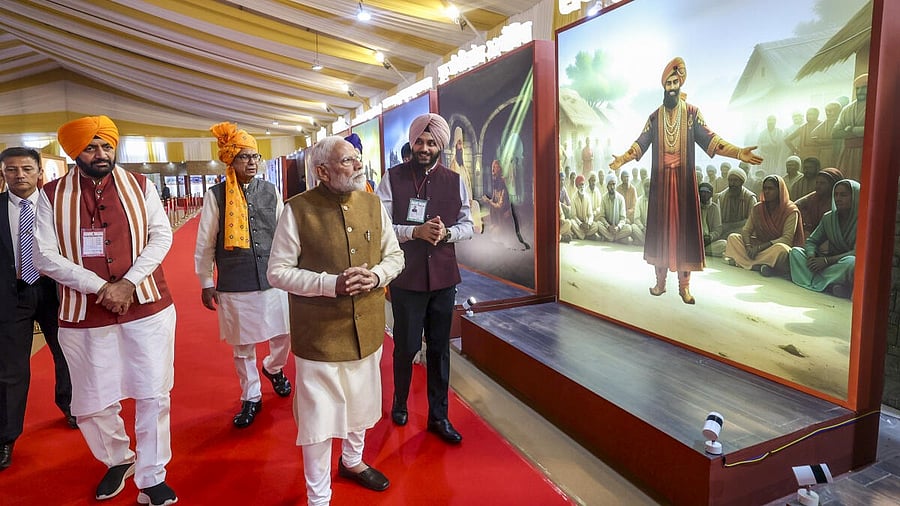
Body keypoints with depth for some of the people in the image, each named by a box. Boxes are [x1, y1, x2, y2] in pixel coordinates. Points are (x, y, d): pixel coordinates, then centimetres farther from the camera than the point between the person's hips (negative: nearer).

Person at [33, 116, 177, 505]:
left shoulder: (140, 186, 3)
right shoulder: (51, 195, 1)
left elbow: (161, 236, -2)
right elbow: (45, 256, -5)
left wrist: (129, 282, -14)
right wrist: (101, 288, -15)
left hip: (147, 306, 0)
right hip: (85, 315, 0)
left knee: (153, 396, 3)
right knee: (92, 403, 11)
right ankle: (118, 460, 39)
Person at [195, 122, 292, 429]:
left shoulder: (270, 191, 3)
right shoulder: (215, 195, -5)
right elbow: (205, 243, 0)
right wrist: (206, 283, 3)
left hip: (273, 279, 2)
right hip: (234, 285, -2)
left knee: (284, 335, 11)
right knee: (242, 346, 10)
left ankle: (273, 368, 45)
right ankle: (251, 398, 30)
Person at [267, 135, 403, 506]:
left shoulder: (372, 204, 1)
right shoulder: (298, 210, -13)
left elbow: (395, 255, 8)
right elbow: (277, 272, -11)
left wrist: (377, 275, -14)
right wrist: (331, 283, -24)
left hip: (367, 328, 5)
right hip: (319, 333, -5)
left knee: (361, 402, 23)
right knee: (319, 414, 7)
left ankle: (352, 460, 51)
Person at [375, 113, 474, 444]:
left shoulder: (455, 181, 5)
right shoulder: (393, 179, -4)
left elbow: (468, 225, 8)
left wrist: (446, 233, -13)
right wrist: (416, 231, -21)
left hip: (444, 277, 3)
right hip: (406, 277, -2)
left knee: (439, 348, 12)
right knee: (406, 346, 11)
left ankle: (438, 416, 27)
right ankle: (400, 403, 38)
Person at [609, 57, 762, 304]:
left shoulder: (692, 112, 2)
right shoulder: (655, 116, 8)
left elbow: (708, 138, -5)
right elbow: (641, 142, 6)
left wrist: (738, 152, -17)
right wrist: (623, 159, -7)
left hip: (684, 179, -1)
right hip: (661, 180, 2)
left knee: (684, 226, -1)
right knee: (661, 225, 4)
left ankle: (684, 285, 4)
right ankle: (660, 280, 12)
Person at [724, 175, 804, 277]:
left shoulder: (791, 211, -8)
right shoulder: (757, 208, 7)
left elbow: (787, 239, -17)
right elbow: (746, 230, 2)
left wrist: (760, 247, -26)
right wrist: (748, 246, -21)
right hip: (759, 247, 5)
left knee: (781, 249, -40)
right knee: (733, 237, -17)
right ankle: (759, 266, -33)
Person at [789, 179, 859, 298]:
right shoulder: (828, 217, 6)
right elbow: (811, 241, 6)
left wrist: (827, 260, -28)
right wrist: (811, 257, -18)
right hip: (829, 264, 6)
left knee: (851, 261, -40)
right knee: (795, 251, -14)